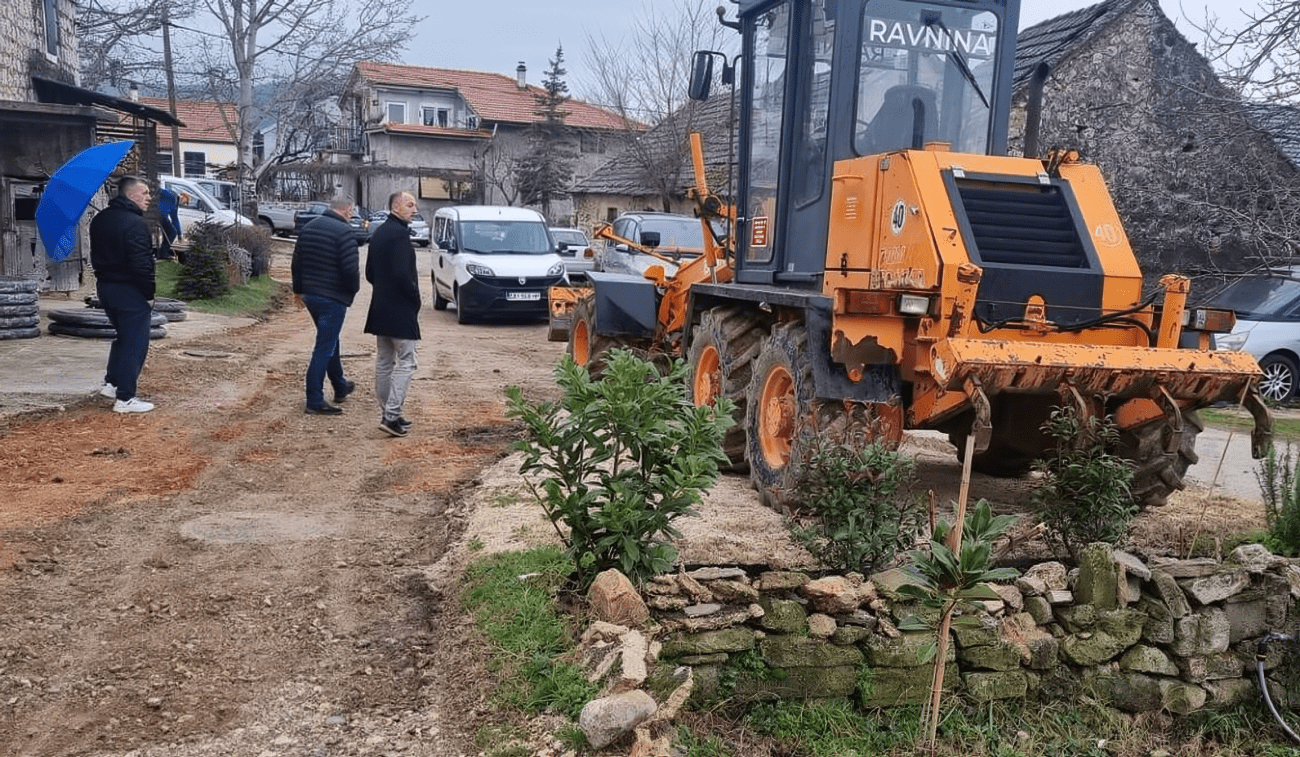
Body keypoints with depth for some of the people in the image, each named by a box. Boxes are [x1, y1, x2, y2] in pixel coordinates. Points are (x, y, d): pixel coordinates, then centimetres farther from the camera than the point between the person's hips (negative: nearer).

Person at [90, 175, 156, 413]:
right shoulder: (134, 223, -19)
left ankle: (111, 383, 30)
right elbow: (141, 264, -21)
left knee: (123, 336, 24)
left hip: (105, 286, 9)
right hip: (130, 291, -9)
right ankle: (125, 398, -2)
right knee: (135, 343, -3)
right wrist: (149, 294, -14)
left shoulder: (99, 219, 11)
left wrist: (104, 277, 20)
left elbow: (97, 255, 17)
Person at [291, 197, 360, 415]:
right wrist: (353, 290, -3)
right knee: (324, 348, -4)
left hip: (310, 295, 8)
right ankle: (315, 402, -2)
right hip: (333, 298, -8)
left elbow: (296, 263, 16)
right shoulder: (343, 231, -16)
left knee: (329, 341, 23)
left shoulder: (308, 228, 10)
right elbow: (350, 268, -21)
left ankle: (340, 387, 38)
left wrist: (299, 290, 24)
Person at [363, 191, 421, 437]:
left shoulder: (378, 233, 13)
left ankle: (388, 413, 20)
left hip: (380, 307, 9)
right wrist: (416, 299, -10)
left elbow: (369, 273, 17)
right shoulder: (400, 233, -16)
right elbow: (402, 274, -23)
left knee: (384, 362, 13)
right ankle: (391, 416, -10)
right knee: (406, 363, -5)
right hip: (400, 309, -9)